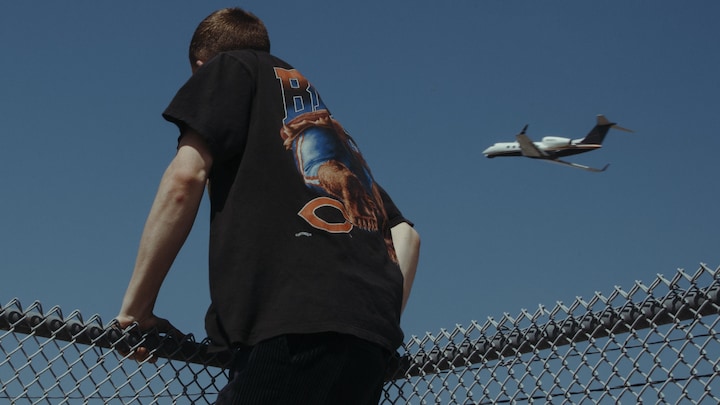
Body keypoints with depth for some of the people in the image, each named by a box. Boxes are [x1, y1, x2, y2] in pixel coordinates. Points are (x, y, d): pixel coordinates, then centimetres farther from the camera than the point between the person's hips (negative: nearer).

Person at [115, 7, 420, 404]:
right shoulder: (332, 130, 35)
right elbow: (406, 235, 30)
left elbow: (185, 178, -1)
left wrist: (135, 310, 4)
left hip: (296, 327, -8)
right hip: (374, 333, 8)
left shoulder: (229, 66, 15)